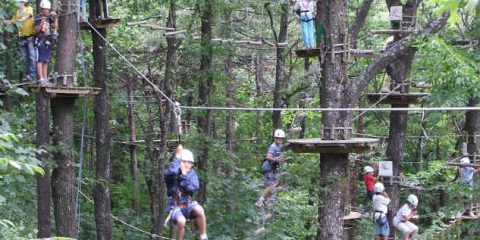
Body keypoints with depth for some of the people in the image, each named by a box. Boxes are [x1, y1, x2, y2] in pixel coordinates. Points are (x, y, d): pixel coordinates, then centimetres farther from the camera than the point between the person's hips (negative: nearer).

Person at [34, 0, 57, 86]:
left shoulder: (49, 18, 14)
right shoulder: (38, 18, -5)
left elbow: (55, 26, 7)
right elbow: (36, 30, -12)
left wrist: (55, 17, 0)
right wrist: (41, 23, -27)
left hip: (48, 42, 7)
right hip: (40, 41, -7)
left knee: (45, 62, 7)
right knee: (40, 61, -9)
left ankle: (45, 79, 8)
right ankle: (41, 79, -15)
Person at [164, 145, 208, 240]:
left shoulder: (192, 173, 4)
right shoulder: (172, 173, -7)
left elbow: (193, 188, -13)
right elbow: (171, 172, -35)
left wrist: (184, 175, -18)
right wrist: (177, 157, -24)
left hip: (188, 204, 3)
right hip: (175, 206, -3)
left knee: (200, 210, -30)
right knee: (181, 221, -33)